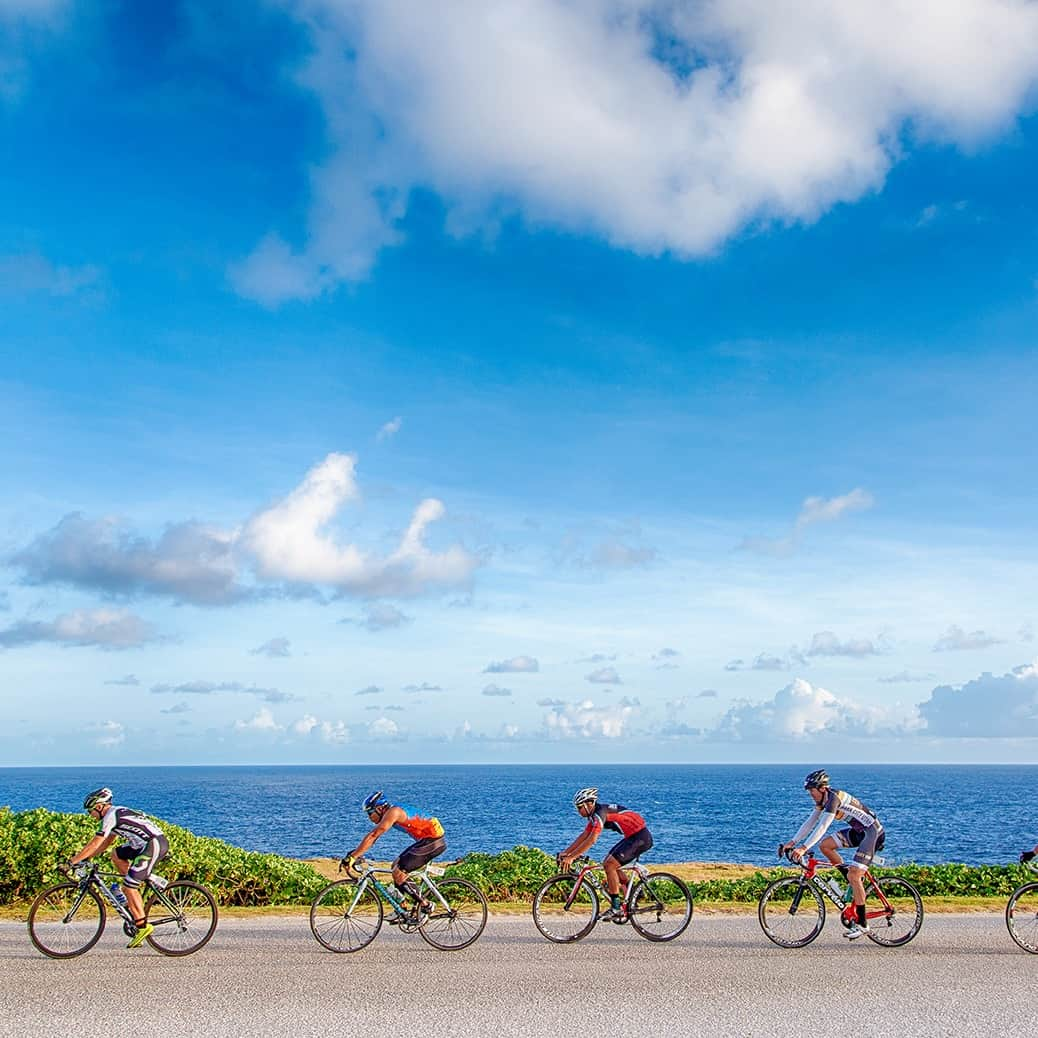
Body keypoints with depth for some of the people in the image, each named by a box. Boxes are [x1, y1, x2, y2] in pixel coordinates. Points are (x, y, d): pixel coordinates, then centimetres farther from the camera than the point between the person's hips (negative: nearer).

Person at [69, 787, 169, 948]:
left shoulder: (110, 816, -6)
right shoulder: (118, 813, 23)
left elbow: (95, 844, -8)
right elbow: (107, 842, 29)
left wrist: (73, 861, -2)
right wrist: (86, 857, 25)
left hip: (154, 845, -10)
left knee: (128, 887, -6)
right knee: (117, 854, 21)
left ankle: (142, 926, -5)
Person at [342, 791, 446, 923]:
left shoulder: (392, 812, -16)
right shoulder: (389, 813, 13)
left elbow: (373, 836, -22)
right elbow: (373, 837, 18)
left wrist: (352, 857, -23)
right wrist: (354, 853, 12)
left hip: (434, 841, -10)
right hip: (427, 839, 10)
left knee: (398, 874, -9)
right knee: (396, 866, 15)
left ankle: (425, 906, 2)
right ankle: (400, 911, 19)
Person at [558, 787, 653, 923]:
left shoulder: (601, 812, -19)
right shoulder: (595, 814, 10)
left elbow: (591, 840, -28)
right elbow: (584, 836, 14)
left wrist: (571, 857, -28)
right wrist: (566, 852, 7)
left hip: (640, 837, -10)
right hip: (633, 837, 10)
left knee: (610, 865, -13)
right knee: (608, 863, 10)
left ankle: (616, 909, -8)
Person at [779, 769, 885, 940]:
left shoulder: (834, 798, -24)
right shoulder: (823, 799, 3)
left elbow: (822, 826, -32)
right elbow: (810, 822, 6)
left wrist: (804, 848, -37)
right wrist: (792, 842, -1)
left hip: (872, 832, -9)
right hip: (858, 830, 9)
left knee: (853, 875, -15)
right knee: (825, 845, -2)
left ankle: (862, 924, -7)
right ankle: (855, 883, 10)